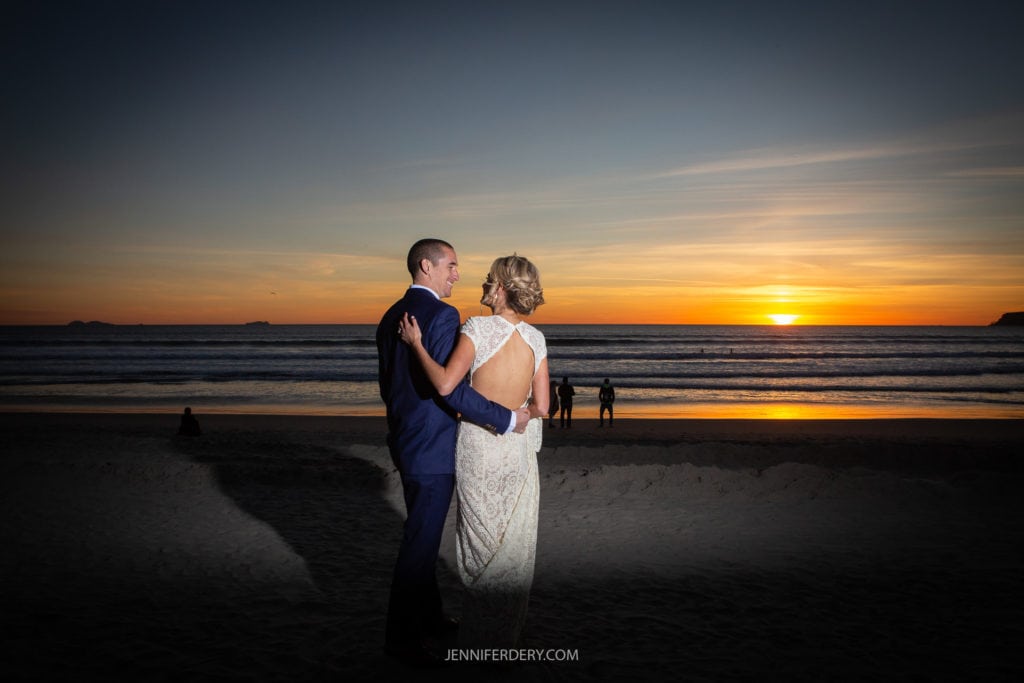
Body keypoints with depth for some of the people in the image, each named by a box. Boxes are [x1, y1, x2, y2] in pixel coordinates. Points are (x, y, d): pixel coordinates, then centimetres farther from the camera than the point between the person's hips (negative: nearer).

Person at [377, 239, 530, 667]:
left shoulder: (391, 316, 9)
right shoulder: (442, 314, -19)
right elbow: (450, 388, -25)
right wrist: (507, 419, -17)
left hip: (404, 442, 10)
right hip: (432, 449, -10)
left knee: (423, 534, 21)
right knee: (421, 541, 3)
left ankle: (430, 618, 36)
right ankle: (402, 636, 17)